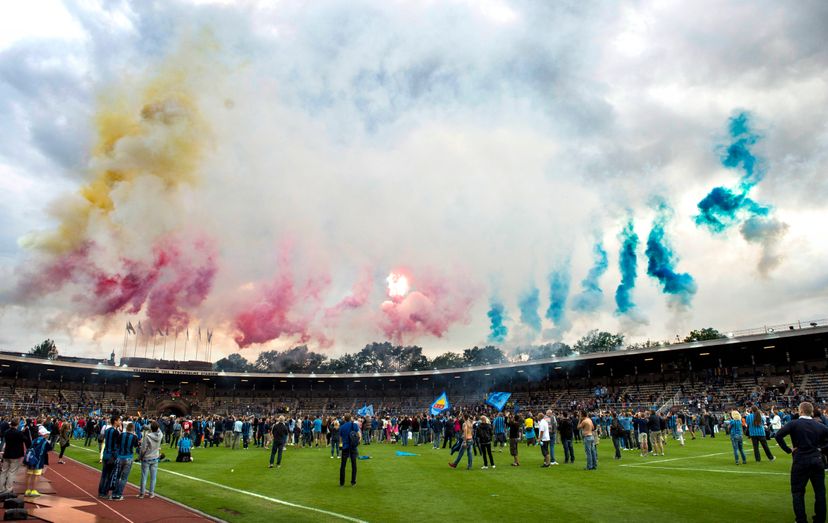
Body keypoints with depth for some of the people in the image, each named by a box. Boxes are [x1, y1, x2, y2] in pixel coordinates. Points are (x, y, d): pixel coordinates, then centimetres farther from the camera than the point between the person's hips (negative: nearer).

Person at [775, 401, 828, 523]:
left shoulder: (794, 424, -10)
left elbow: (778, 435, -21)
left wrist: (788, 450, -9)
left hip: (801, 460, -4)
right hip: (817, 460, 4)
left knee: (797, 491, 6)